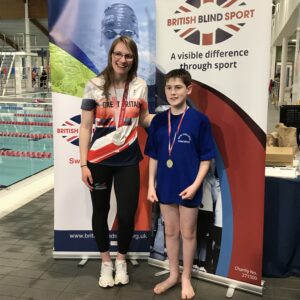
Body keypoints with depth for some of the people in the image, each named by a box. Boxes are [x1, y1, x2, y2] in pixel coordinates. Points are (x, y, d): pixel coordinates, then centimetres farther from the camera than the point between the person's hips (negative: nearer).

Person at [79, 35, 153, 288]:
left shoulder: (140, 86, 0)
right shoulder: (95, 86, -7)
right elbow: (85, 127, -6)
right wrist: (83, 164, -9)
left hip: (128, 161, 1)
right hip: (98, 160, -1)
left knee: (127, 214, 2)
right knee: (100, 211, 11)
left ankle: (121, 260, 30)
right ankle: (105, 261, 34)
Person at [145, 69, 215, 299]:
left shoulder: (199, 120, -10)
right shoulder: (158, 121, 1)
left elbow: (206, 158, -7)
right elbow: (153, 156, 6)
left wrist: (195, 185, -15)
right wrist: (151, 185, 2)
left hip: (188, 188, -3)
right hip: (165, 186, 4)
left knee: (188, 233, 12)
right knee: (170, 232, 16)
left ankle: (186, 278, 31)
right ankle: (173, 274, 35)